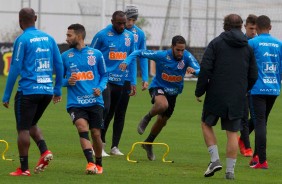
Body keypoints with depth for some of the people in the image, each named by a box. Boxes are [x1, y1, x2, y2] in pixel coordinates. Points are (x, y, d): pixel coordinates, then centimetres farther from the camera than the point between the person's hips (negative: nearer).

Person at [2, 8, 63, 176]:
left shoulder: (22, 40, -8)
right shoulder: (49, 38, 9)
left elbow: (15, 69, -9)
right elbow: (59, 65, 9)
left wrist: (6, 96, -4)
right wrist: (58, 90, 18)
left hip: (28, 91, -6)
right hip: (47, 91, 6)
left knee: (23, 128, 2)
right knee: (32, 124, 22)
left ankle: (24, 168, 1)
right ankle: (45, 151, 0)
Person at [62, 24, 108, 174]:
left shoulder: (96, 54, 3)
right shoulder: (65, 56, 6)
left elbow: (104, 75, 12)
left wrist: (100, 88, -7)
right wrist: (67, 81, -8)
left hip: (95, 101, 0)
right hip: (75, 103, 0)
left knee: (96, 134, 4)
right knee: (82, 126, -24)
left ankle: (98, 164, 27)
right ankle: (90, 163, -29)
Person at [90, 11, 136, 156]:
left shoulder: (129, 37, 8)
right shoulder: (102, 35, -5)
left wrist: (133, 82, 9)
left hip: (122, 82, 5)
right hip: (106, 79, -5)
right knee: (106, 108, -19)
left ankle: (115, 147, 19)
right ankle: (100, 144, -11)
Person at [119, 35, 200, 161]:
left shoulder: (187, 57, -17)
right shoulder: (161, 56, -23)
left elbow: (199, 71, -26)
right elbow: (139, 53, -15)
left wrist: (193, 70, -50)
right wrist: (127, 61, -32)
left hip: (173, 92, 4)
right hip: (158, 87, -4)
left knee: (162, 121, 17)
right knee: (163, 105, -39)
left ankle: (148, 143, 42)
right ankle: (146, 119, -9)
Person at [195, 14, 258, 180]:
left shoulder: (216, 43, -2)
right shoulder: (248, 48, 8)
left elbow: (205, 68, -9)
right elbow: (253, 75, 10)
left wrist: (199, 91, 0)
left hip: (216, 95, -2)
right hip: (238, 98, 2)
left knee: (207, 124, 15)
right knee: (232, 132, 5)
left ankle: (215, 159, 1)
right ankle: (230, 170, 2)